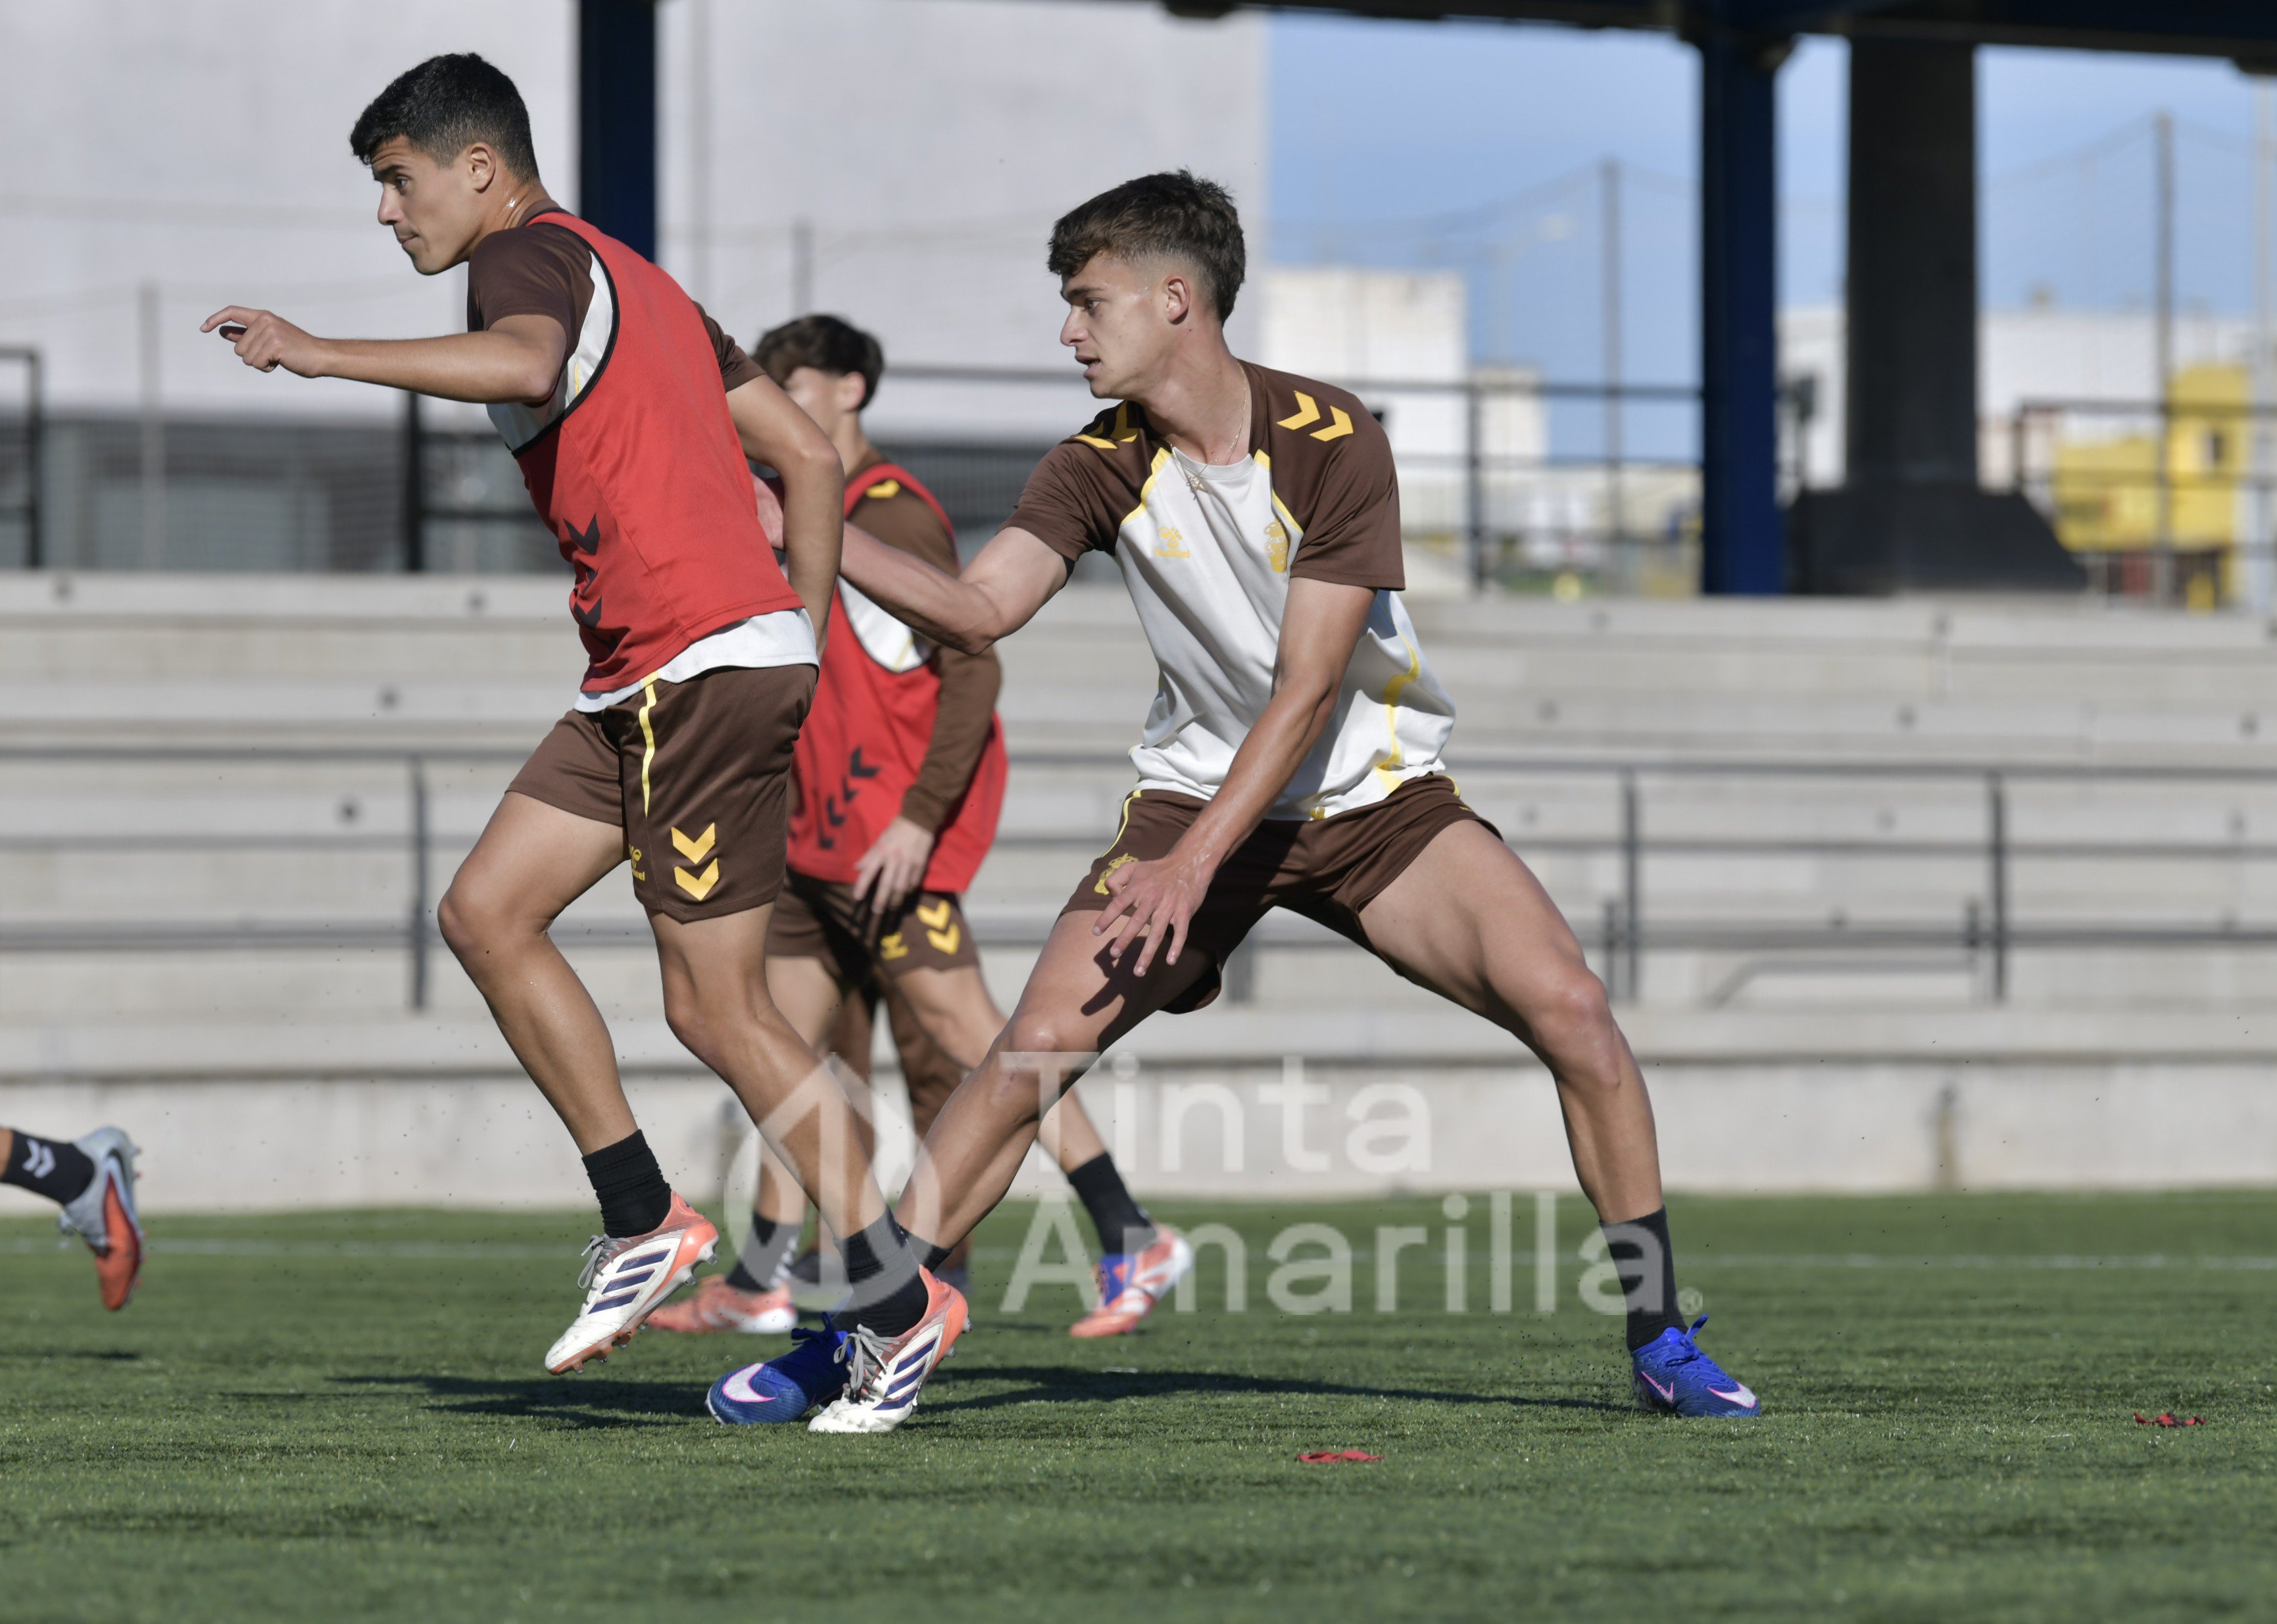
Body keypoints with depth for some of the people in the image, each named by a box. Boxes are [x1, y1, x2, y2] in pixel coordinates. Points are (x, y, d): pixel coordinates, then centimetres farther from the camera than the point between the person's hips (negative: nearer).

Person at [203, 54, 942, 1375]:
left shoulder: (531, 254, -6)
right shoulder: (637, 285, 22)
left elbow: (527, 365, -32)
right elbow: (810, 456, 21)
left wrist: (323, 358, -29)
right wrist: (807, 653, 20)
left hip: (708, 670, -10)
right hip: (643, 685, 10)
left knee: (717, 1008, -5)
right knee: (486, 912, 8)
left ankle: (898, 1294, 0)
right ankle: (643, 1219, 8)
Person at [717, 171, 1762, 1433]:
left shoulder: (1331, 443, -19)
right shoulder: (1102, 466, -7)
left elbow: (1306, 691, -22)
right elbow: (978, 611, -16)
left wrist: (1192, 863, -28)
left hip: (1374, 794, -2)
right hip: (1197, 791, 2)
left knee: (1569, 1009, -19)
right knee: (1035, 1047, -14)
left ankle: (1659, 1341, -6)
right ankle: (875, 1336, -3)